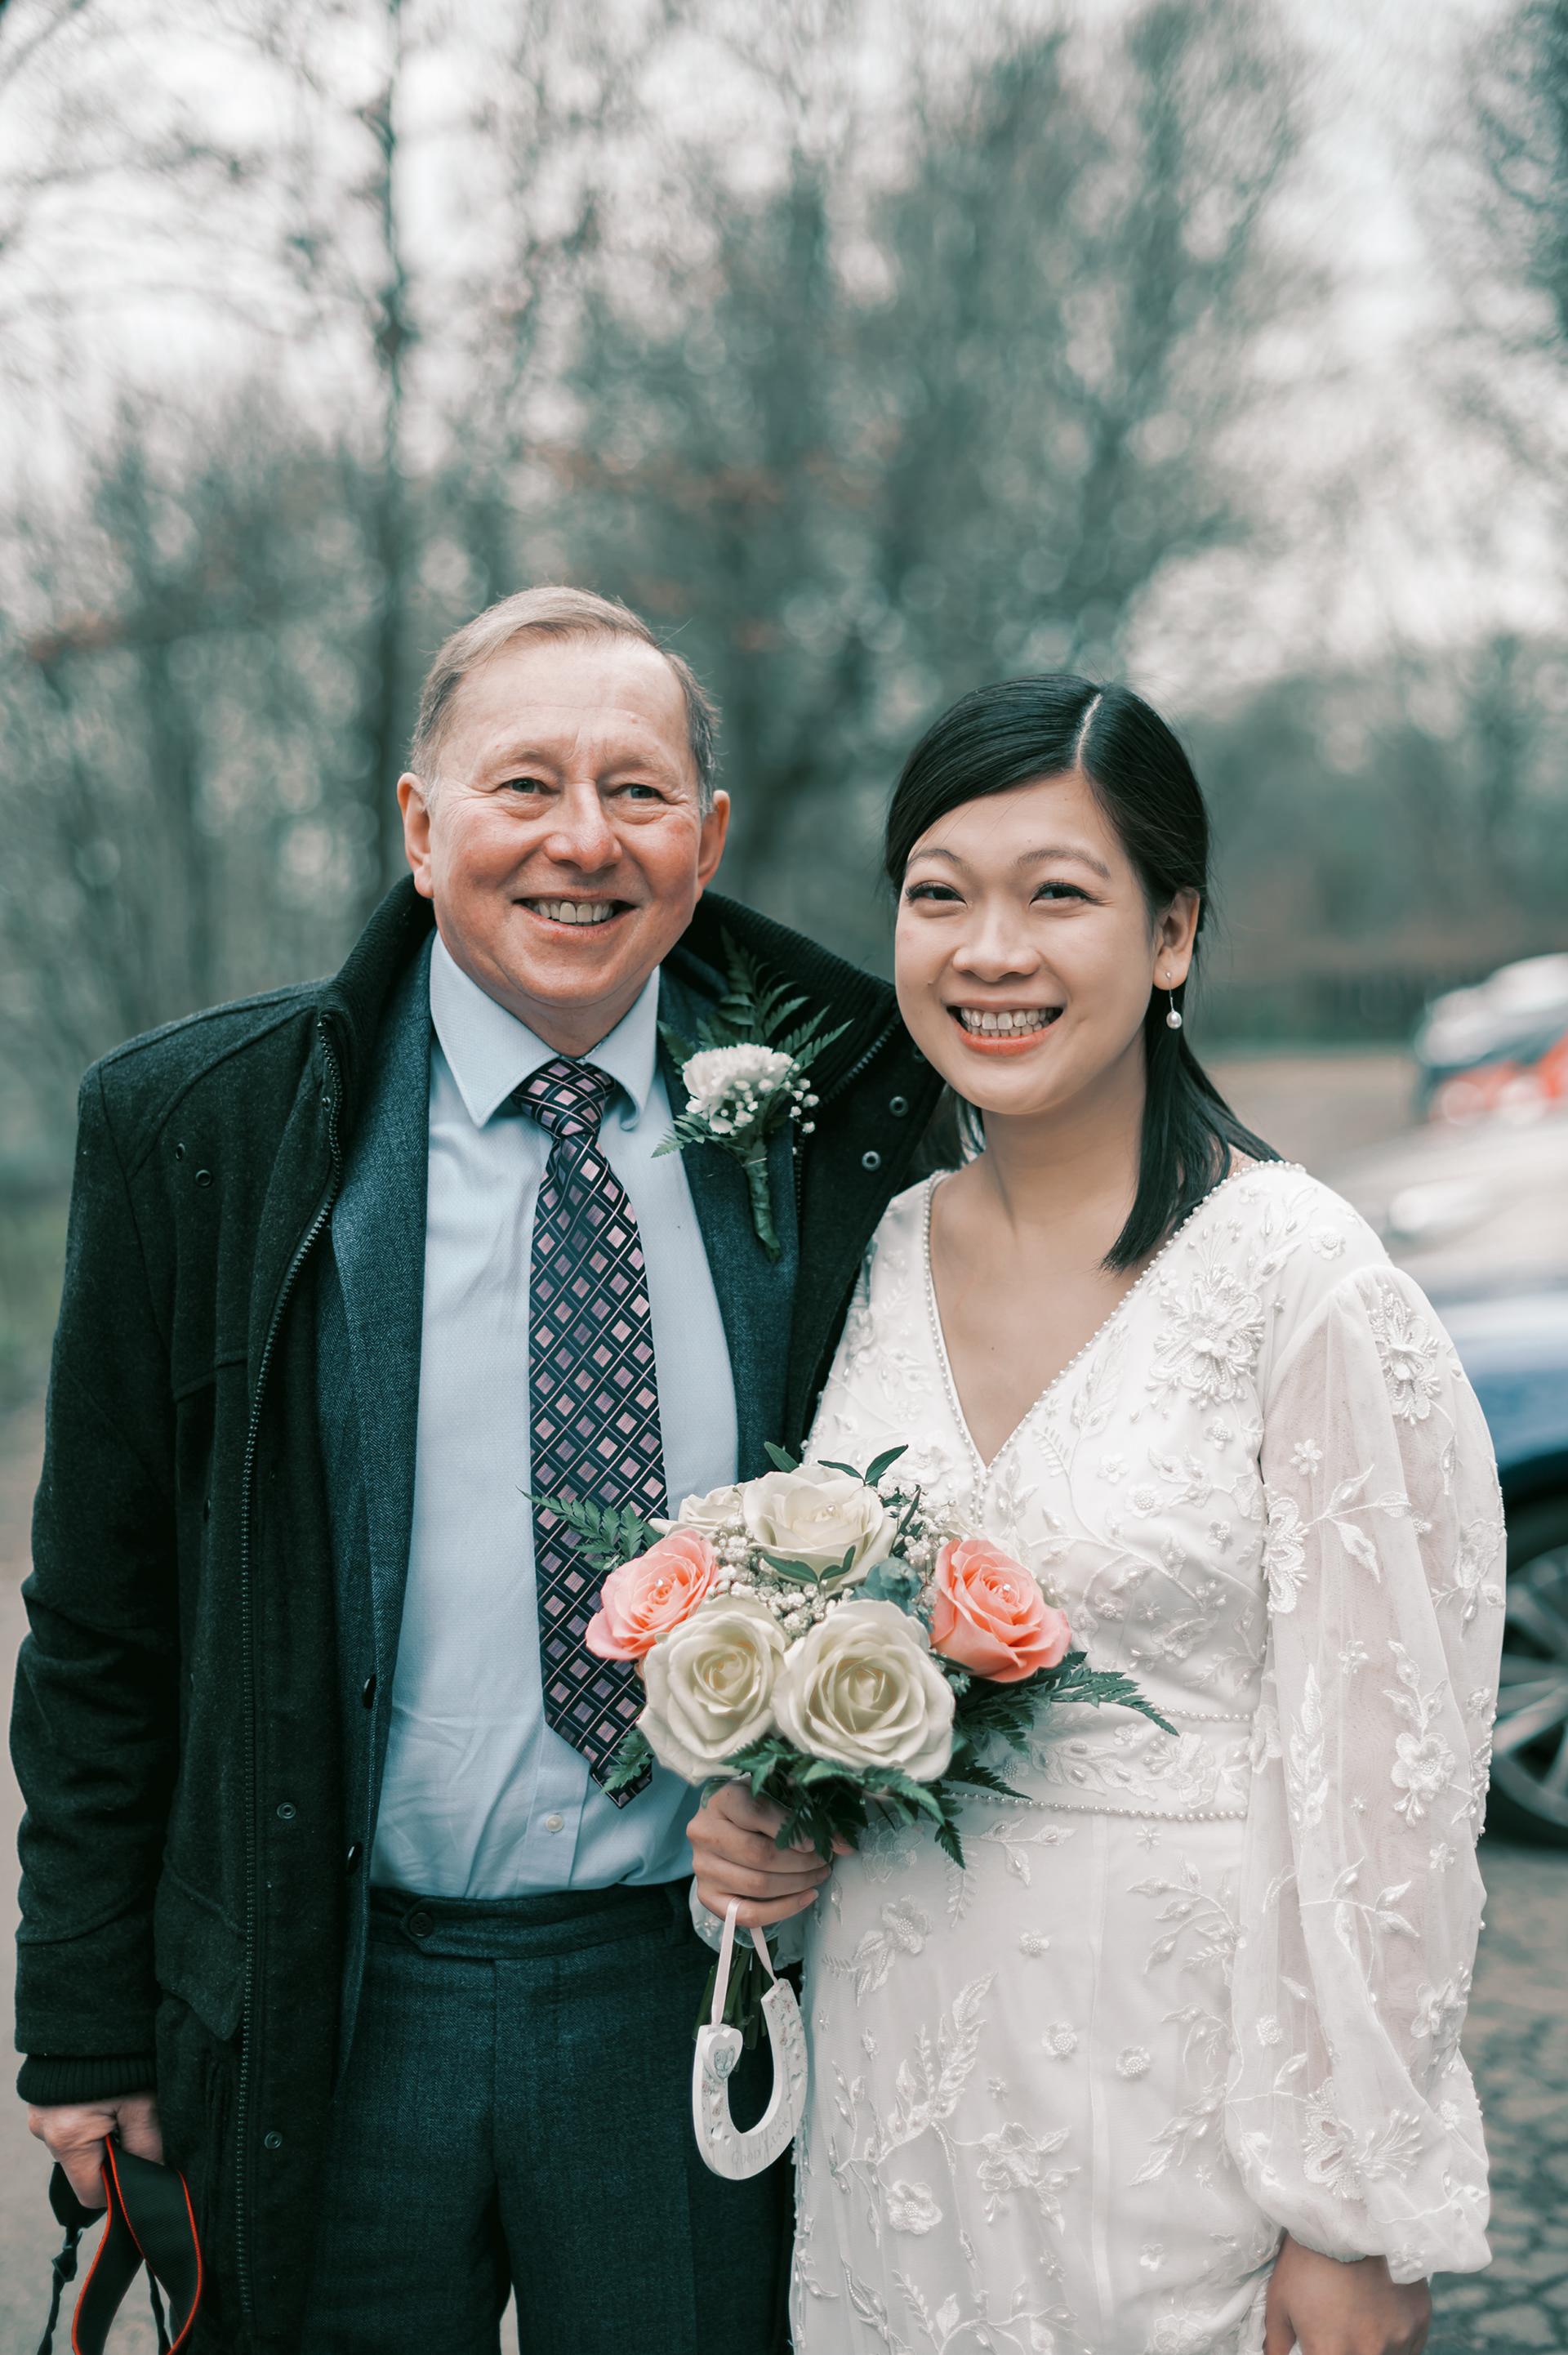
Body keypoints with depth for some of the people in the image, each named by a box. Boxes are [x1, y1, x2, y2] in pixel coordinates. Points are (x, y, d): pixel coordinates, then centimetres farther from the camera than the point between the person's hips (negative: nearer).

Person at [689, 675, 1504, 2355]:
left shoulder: (1305, 1283, -16)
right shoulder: (874, 1254, 1)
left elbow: (1385, 1773, -14)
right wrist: (756, 1813, -6)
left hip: (1180, 2103, -5)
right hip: (891, 2077, 5)